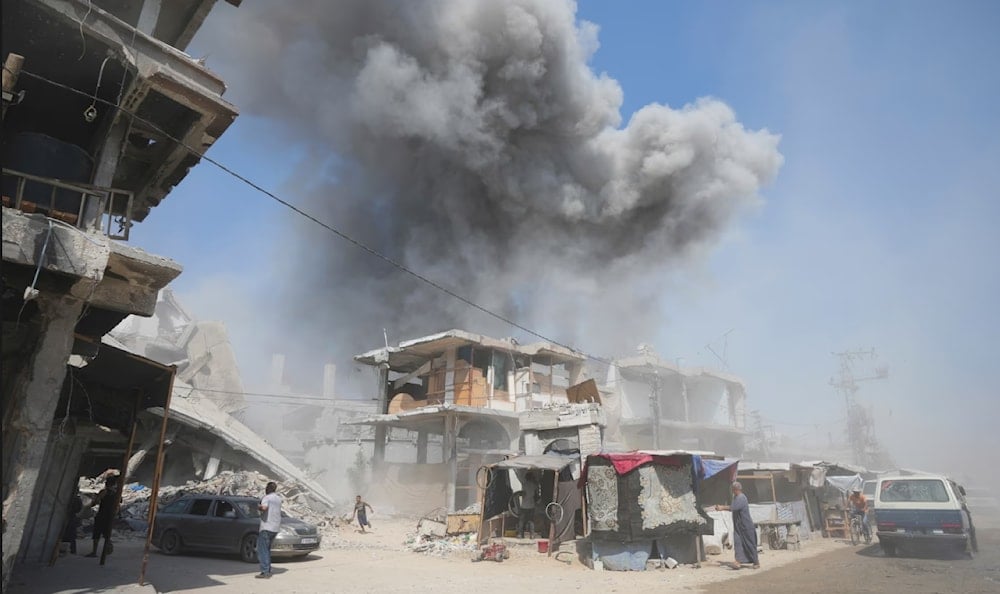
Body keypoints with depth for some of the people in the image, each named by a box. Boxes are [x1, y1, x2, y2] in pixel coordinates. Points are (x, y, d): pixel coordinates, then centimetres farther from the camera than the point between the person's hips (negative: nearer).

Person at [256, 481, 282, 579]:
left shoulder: (266, 498, -9)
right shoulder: (278, 498, 15)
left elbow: (264, 508, -28)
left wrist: (258, 507, -8)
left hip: (266, 527, -8)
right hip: (275, 528, 8)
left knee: (262, 550, -3)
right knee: (267, 549, 19)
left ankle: (265, 572, -8)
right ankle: (268, 570, 19)